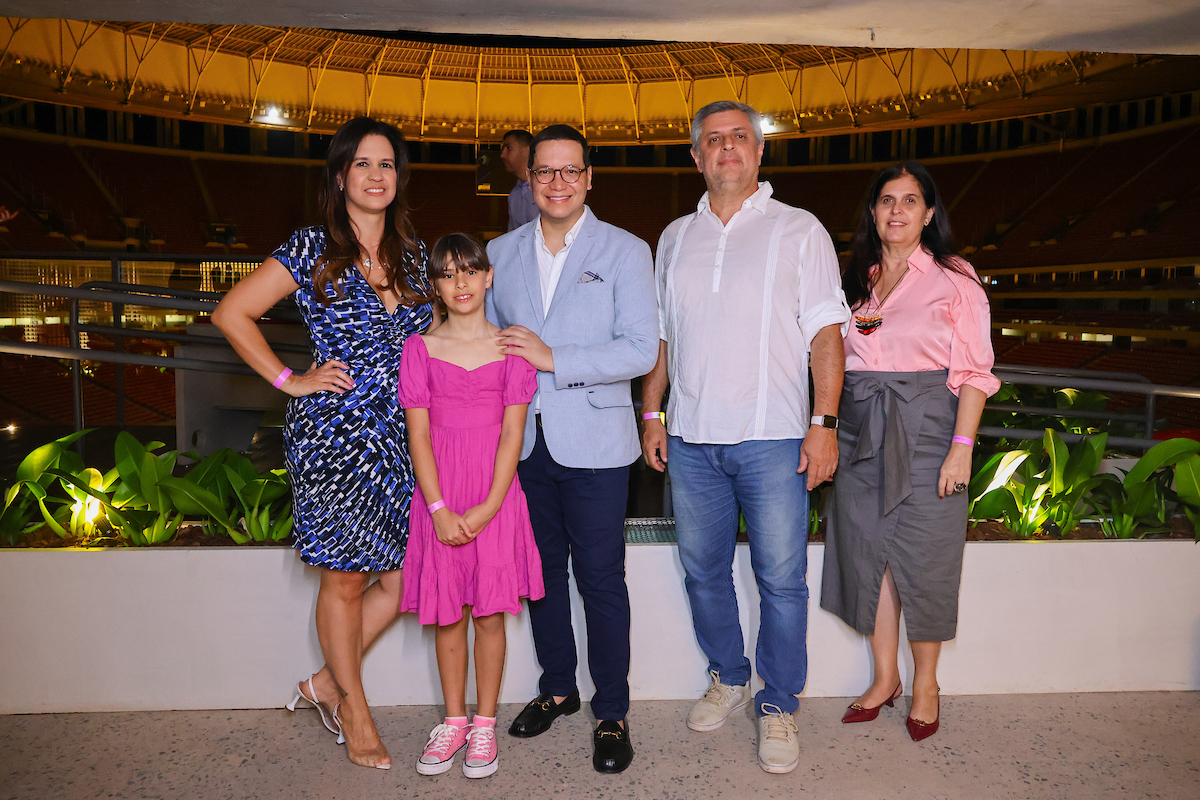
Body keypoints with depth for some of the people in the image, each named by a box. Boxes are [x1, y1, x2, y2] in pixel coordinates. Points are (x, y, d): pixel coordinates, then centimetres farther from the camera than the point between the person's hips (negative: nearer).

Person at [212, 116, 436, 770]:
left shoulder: (412, 253, 9)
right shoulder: (313, 250, -6)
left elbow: (430, 332, 23)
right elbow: (231, 313, -3)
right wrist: (290, 380, -6)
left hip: (400, 435, 5)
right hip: (333, 434, -5)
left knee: (406, 576, 6)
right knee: (347, 580, 7)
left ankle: (327, 683, 29)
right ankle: (354, 710, 28)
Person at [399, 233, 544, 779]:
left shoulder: (511, 348, 1)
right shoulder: (420, 349, 2)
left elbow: (512, 434, -4)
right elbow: (418, 435, -1)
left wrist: (487, 509, -12)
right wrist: (440, 509, -10)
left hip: (495, 495, -1)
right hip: (438, 497, 1)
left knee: (489, 612, 6)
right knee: (447, 614, 9)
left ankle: (484, 724, 23)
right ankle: (453, 721, 27)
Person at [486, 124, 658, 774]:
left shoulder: (626, 252, -2)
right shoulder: (500, 253, 10)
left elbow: (640, 351, -11)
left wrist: (553, 359, -18)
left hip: (593, 444, -4)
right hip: (522, 442, 4)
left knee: (600, 579, 1)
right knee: (541, 571, 15)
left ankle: (611, 713, 18)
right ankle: (556, 689, 34)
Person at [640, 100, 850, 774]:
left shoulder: (799, 230, 3)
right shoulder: (676, 238, 14)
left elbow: (826, 332, -1)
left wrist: (824, 424, -9)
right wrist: (652, 414, 10)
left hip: (773, 438, -3)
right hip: (691, 438, 4)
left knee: (781, 579, 1)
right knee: (703, 570, 11)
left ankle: (779, 706, 18)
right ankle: (728, 678, 32)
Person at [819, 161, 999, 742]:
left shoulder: (954, 280, -1)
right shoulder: (856, 279, 12)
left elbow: (973, 370, -5)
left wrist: (961, 446, -13)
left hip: (926, 430, -4)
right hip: (860, 432, 4)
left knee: (922, 557, 2)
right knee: (868, 552, 7)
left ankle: (925, 681, 22)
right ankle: (884, 677, 23)